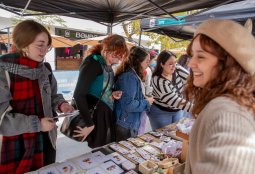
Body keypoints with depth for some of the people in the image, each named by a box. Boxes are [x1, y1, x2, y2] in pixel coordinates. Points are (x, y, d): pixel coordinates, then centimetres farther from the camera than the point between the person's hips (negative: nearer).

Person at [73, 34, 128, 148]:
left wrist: (111, 94, 0)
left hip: (105, 117, 8)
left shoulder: (107, 65, 10)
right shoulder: (92, 62, -17)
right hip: (94, 118, -8)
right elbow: (79, 95, -23)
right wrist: (89, 124, -21)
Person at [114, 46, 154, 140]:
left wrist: (145, 99, 3)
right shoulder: (129, 77, -22)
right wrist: (146, 102, -15)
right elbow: (127, 104, -28)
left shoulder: (134, 75, 9)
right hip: (125, 126, -10)